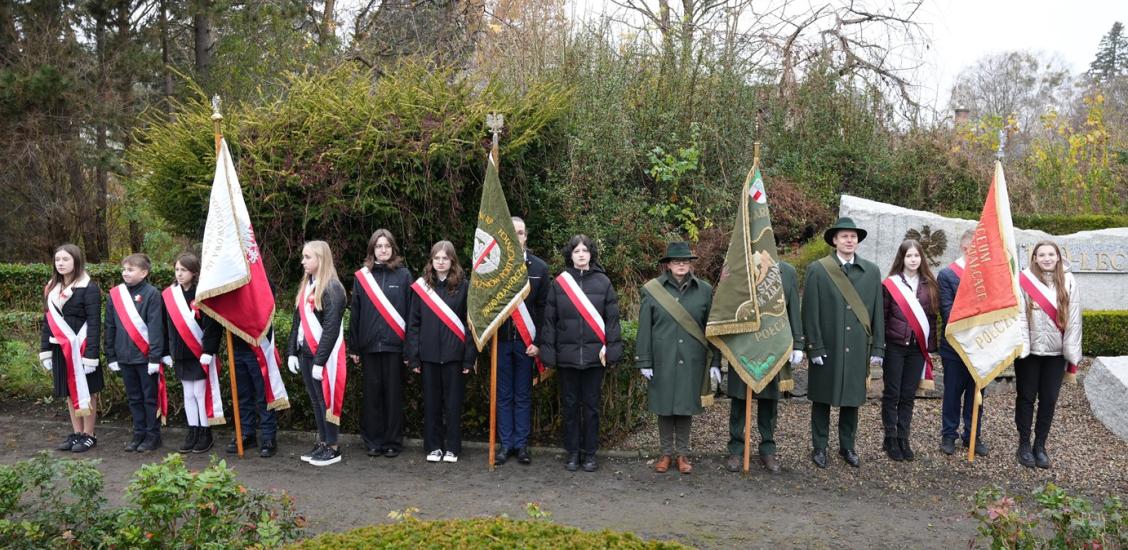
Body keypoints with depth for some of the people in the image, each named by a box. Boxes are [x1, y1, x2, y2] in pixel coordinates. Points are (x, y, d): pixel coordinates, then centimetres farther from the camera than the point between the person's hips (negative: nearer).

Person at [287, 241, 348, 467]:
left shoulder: (332, 288, -13)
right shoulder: (305, 286, 13)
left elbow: (331, 328, -18)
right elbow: (297, 321, 16)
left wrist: (320, 361, -20)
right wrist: (292, 352, 10)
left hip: (325, 355, -8)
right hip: (306, 353, 8)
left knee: (325, 399, -2)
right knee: (315, 399, 12)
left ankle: (332, 448, 6)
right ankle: (322, 442, 21)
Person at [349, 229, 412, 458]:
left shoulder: (403, 275, 2)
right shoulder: (362, 276, 7)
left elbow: (410, 312, 0)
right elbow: (355, 314, 9)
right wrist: (354, 347, 6)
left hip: (394, 344, -2)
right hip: (369, 345, 2)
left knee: (393, 394, 3)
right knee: (372, 394, 6)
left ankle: (393, 442, 12)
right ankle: (373, 441, 15)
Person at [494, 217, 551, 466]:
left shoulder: (539, 267, 2)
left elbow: (543, 307, 0)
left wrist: (538, 341, -7)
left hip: (526, 341, 0)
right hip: (500, 340, 0)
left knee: (523, 396, 8)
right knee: (504, 395, 8)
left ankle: (522, 445, 16)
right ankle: (506, 444, 16)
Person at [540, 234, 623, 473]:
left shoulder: (602, 282, 1)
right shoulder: (560, 282, 2)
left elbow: (612, 318, 1)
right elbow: (549, 320, 3)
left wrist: (611, 349, -5)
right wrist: (548, 353, -2)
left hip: (594, 354, -1)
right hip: (567, 354, 1)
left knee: (591, 405, 7)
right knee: (570, 404, 9)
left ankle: (590, 453, 17)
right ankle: (572, 453, 19)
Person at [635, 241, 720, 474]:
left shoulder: (704, 290, 3)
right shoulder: (652, 290, -2)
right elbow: (644, 329, -1)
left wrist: (715, 362, 2)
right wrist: (644, 361, -3)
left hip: (692, 361, 1)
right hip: (662, 360, -1)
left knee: (686, 405, 7)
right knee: (664, 406, 7)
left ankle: (682, 453, 20)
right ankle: (666, 452, 21)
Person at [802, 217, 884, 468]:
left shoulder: (871, 271, 6)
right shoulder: (817, 270, -4)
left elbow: (877, 313, 7)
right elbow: (811, 312, -5)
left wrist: (877, 347, 4)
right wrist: (815, 347, -10)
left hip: (857, 348, 3)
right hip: (826, 348, -2)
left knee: (852, 399, 10)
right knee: (822, 399, 7)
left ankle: (847, 446, 24)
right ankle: (819, 447, 18)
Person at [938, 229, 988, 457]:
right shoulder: (947, 274, -6)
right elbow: (948, 312, -10)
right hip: (955, 345, -3)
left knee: (976, 393, 11)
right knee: (952, 393, 7)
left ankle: (973, 435, 22)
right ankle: (949, 435, 19)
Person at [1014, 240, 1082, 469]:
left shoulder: (1068, 282, 1)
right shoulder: (1024, 280, -6)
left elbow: (1073, 319, 1)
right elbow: (1018, 315, -10)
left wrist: (1072, 355, -2)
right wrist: (1020, 345, -17)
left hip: (1056, 351, 2)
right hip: (1030, 350, -2)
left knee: (1049, 399, 7)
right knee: (1026, 397, 7)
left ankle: (1040, 445, 19)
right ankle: (1024, 445, 19)